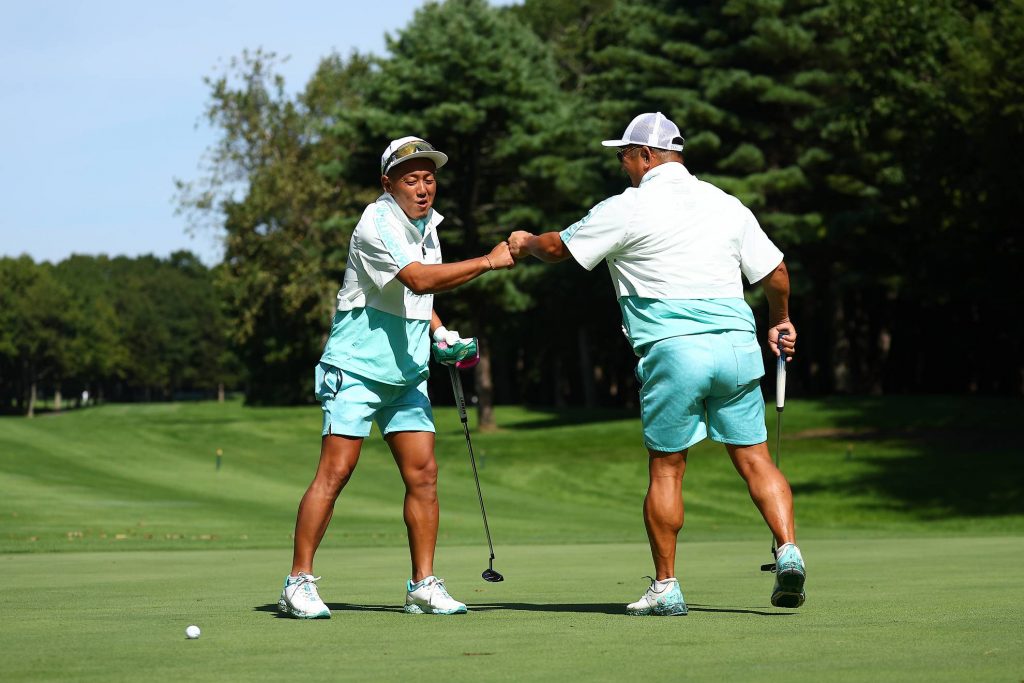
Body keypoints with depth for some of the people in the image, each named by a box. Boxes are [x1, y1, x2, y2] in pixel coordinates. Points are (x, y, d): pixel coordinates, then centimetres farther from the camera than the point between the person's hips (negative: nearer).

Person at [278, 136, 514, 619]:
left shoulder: (427, 225, 11)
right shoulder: (378, 225, -16)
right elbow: (418, 278, -31)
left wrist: (440, 335, 10)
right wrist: (488, 261, -31)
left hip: (406, 375, 8)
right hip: (355, 369, -8)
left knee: (423, 474, 1)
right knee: (335, 472, -10)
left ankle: (423, 585, 6)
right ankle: (299, 583, -5)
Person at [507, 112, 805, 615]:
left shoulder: (628, 209, 0)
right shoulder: (726, 204, 14)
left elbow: (558, 248, 11)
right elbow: (775, 272, 15)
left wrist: (525, 243, 33)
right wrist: (780, 322, 34)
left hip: (673, 349, -4)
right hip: (738, 343, 4)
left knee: (666, 469, 4)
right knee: (755, 460, 7)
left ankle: (665, 587, 7)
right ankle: (788, 550, -10)